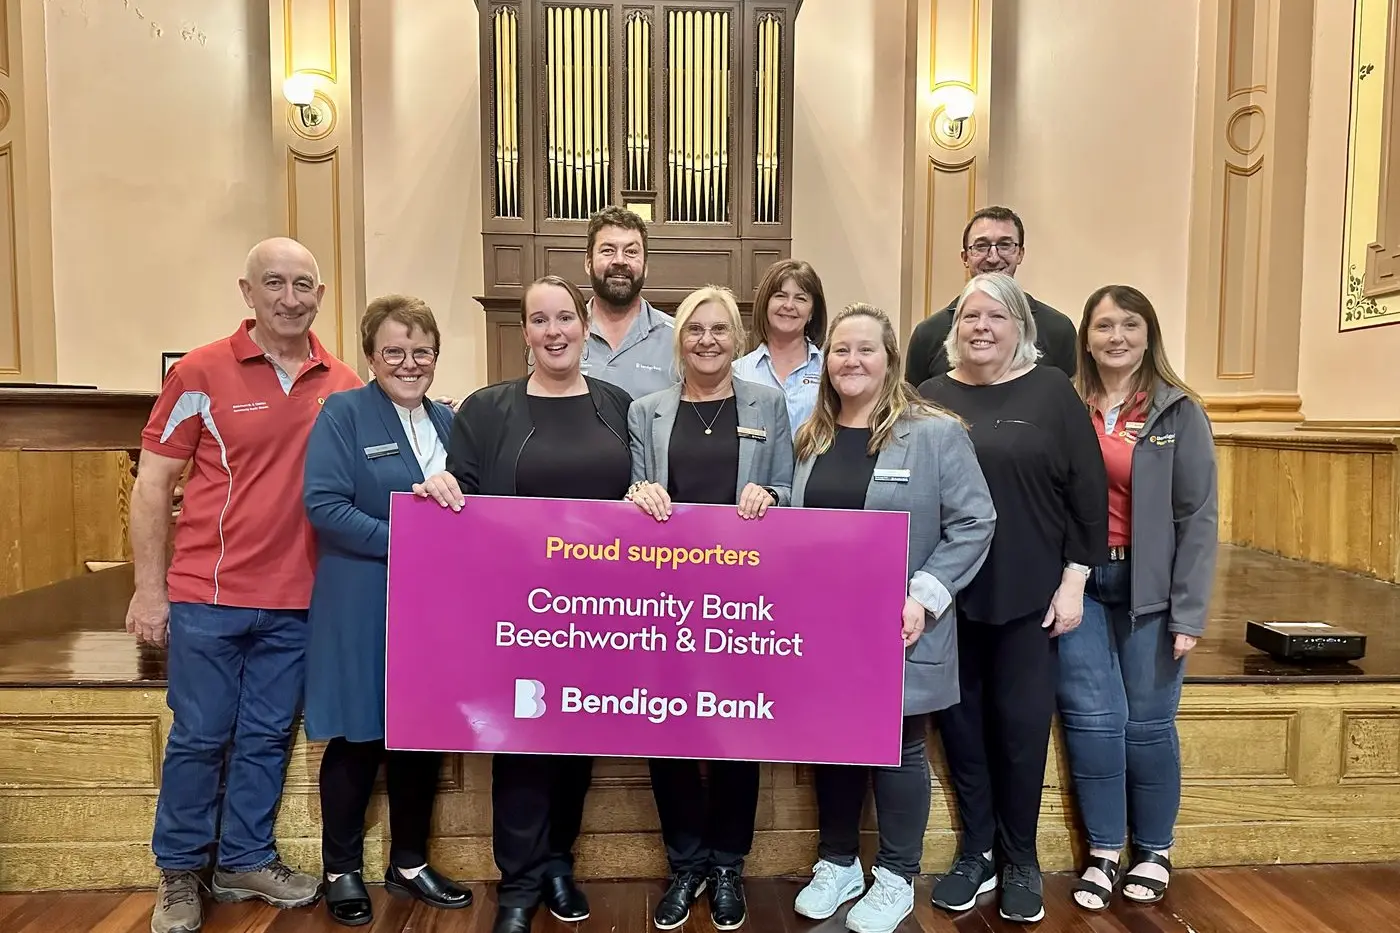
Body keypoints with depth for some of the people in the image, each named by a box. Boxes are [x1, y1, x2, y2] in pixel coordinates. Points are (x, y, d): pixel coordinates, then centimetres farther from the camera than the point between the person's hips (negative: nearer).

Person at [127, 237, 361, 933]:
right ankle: (180, 873, 29)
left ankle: (247, 860, 33)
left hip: (298, 601, 3)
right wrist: (149, 589, -6)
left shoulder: (343, 386, 3)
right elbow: (152, 483, -3)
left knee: (267, 738, 14)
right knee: (198, 738, 9)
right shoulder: (201, 372, -5)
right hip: (207, 595, -2)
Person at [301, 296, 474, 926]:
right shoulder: (343, 412, -6)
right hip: (362, 611, -5)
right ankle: (343, 871, 27)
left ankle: (409, 864, 31)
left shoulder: (447, 421, 11)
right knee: (357, 741, 7)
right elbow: (323, 505, -17)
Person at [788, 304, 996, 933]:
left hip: (897, 632, -4)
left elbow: (974, 522, -10)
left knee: (898, 750, 9)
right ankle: (837, 864, 35)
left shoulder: (935, 433, -8)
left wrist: (924, 596, -17)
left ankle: (896, 878, 28)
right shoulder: (811, 438, 8)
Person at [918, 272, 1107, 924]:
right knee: (961, 720, 9)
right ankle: (975, 853, 28)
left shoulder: (1051, 391, 0)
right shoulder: (932, 397, 5)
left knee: (1021, 723, 7)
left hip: (1028, 594, -2)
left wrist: (1074, 581, -6)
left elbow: (1087, 490, -2)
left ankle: (1020, 862, 26)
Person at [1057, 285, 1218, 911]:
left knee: (1147, 722, 7)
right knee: (1091, 718, 2)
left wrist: (1189, 612, -9)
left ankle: (1155, 851, 29)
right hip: (1080, 583, 2)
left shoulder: (1179, 414, -2)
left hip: (1148, 587, -1)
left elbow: (1198, 517, -5)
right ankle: (1103, 853, 20)